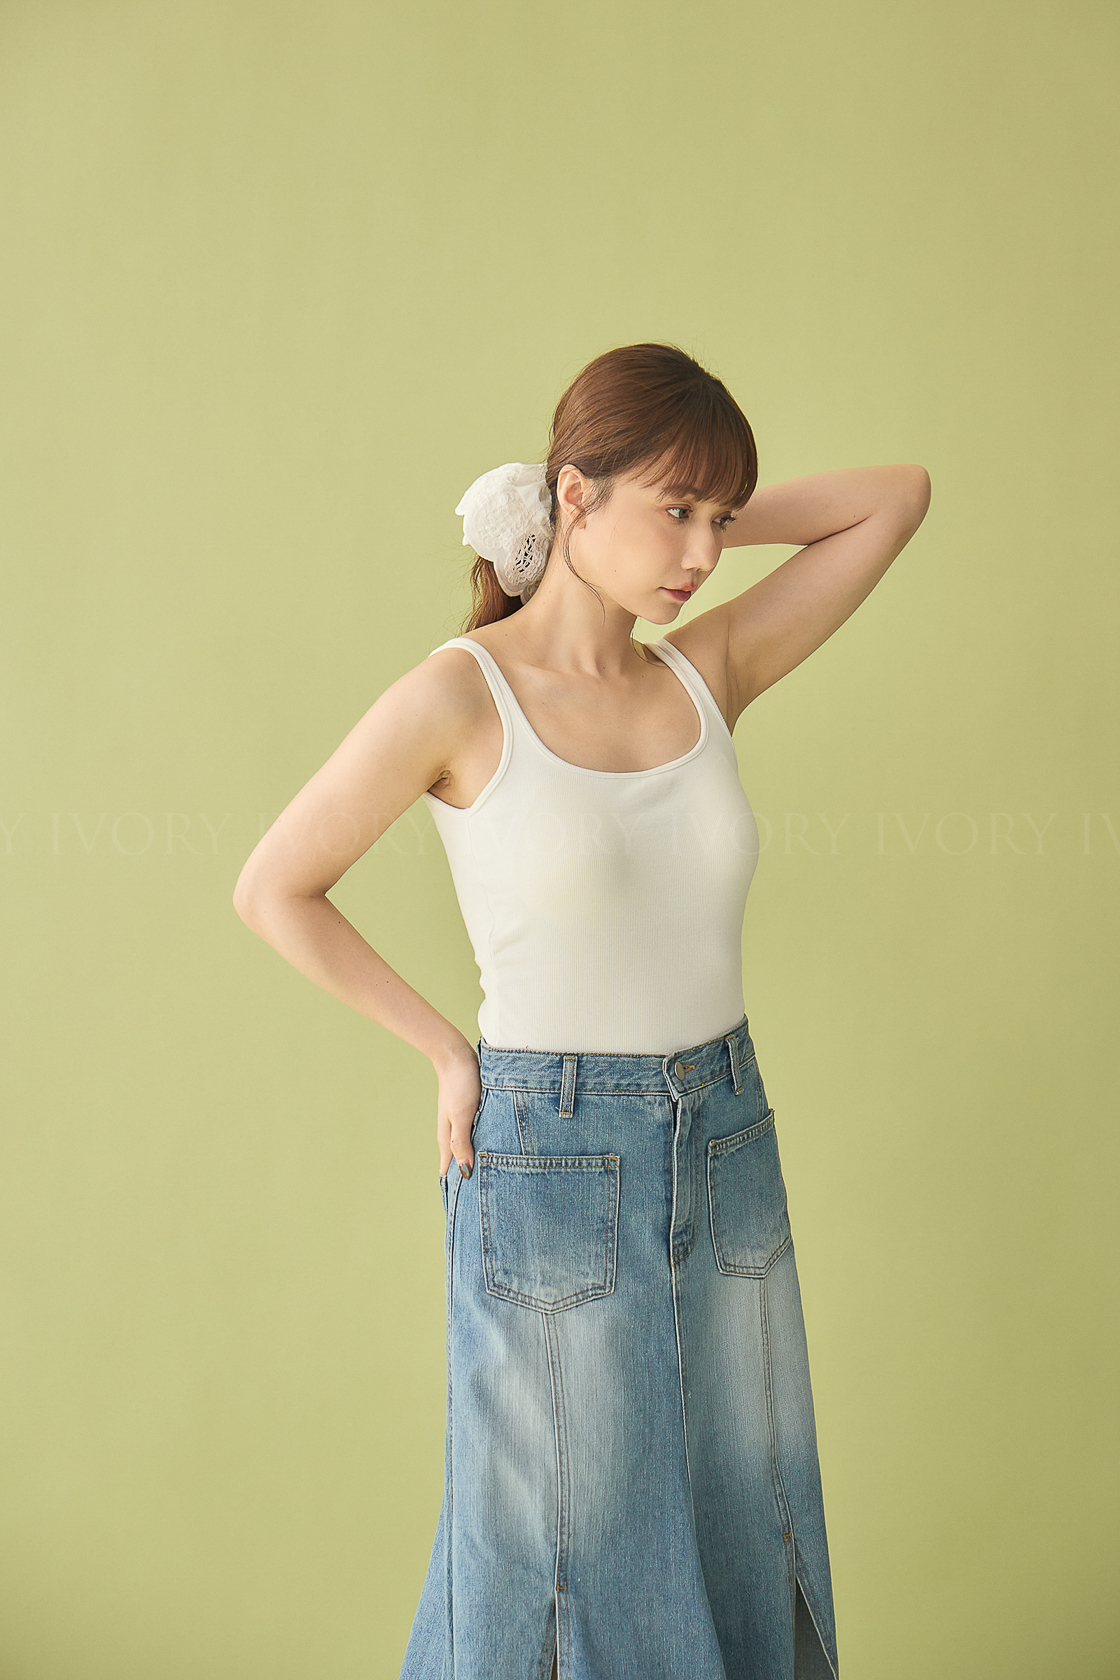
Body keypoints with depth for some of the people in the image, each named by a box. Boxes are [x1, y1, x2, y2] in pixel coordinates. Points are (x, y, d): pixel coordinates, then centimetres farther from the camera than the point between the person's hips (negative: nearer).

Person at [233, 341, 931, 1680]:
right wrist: (449, 1055, -3)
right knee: (572, 1561, 10)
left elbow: (896, 498, 8)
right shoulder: (460, 695, -11)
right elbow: (273, 890, -3)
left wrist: (714, 521, 3)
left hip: (728, 1144, 5)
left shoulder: (709, 674, 3)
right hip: (551, 1164, -5)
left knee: (745, 1539, 17)